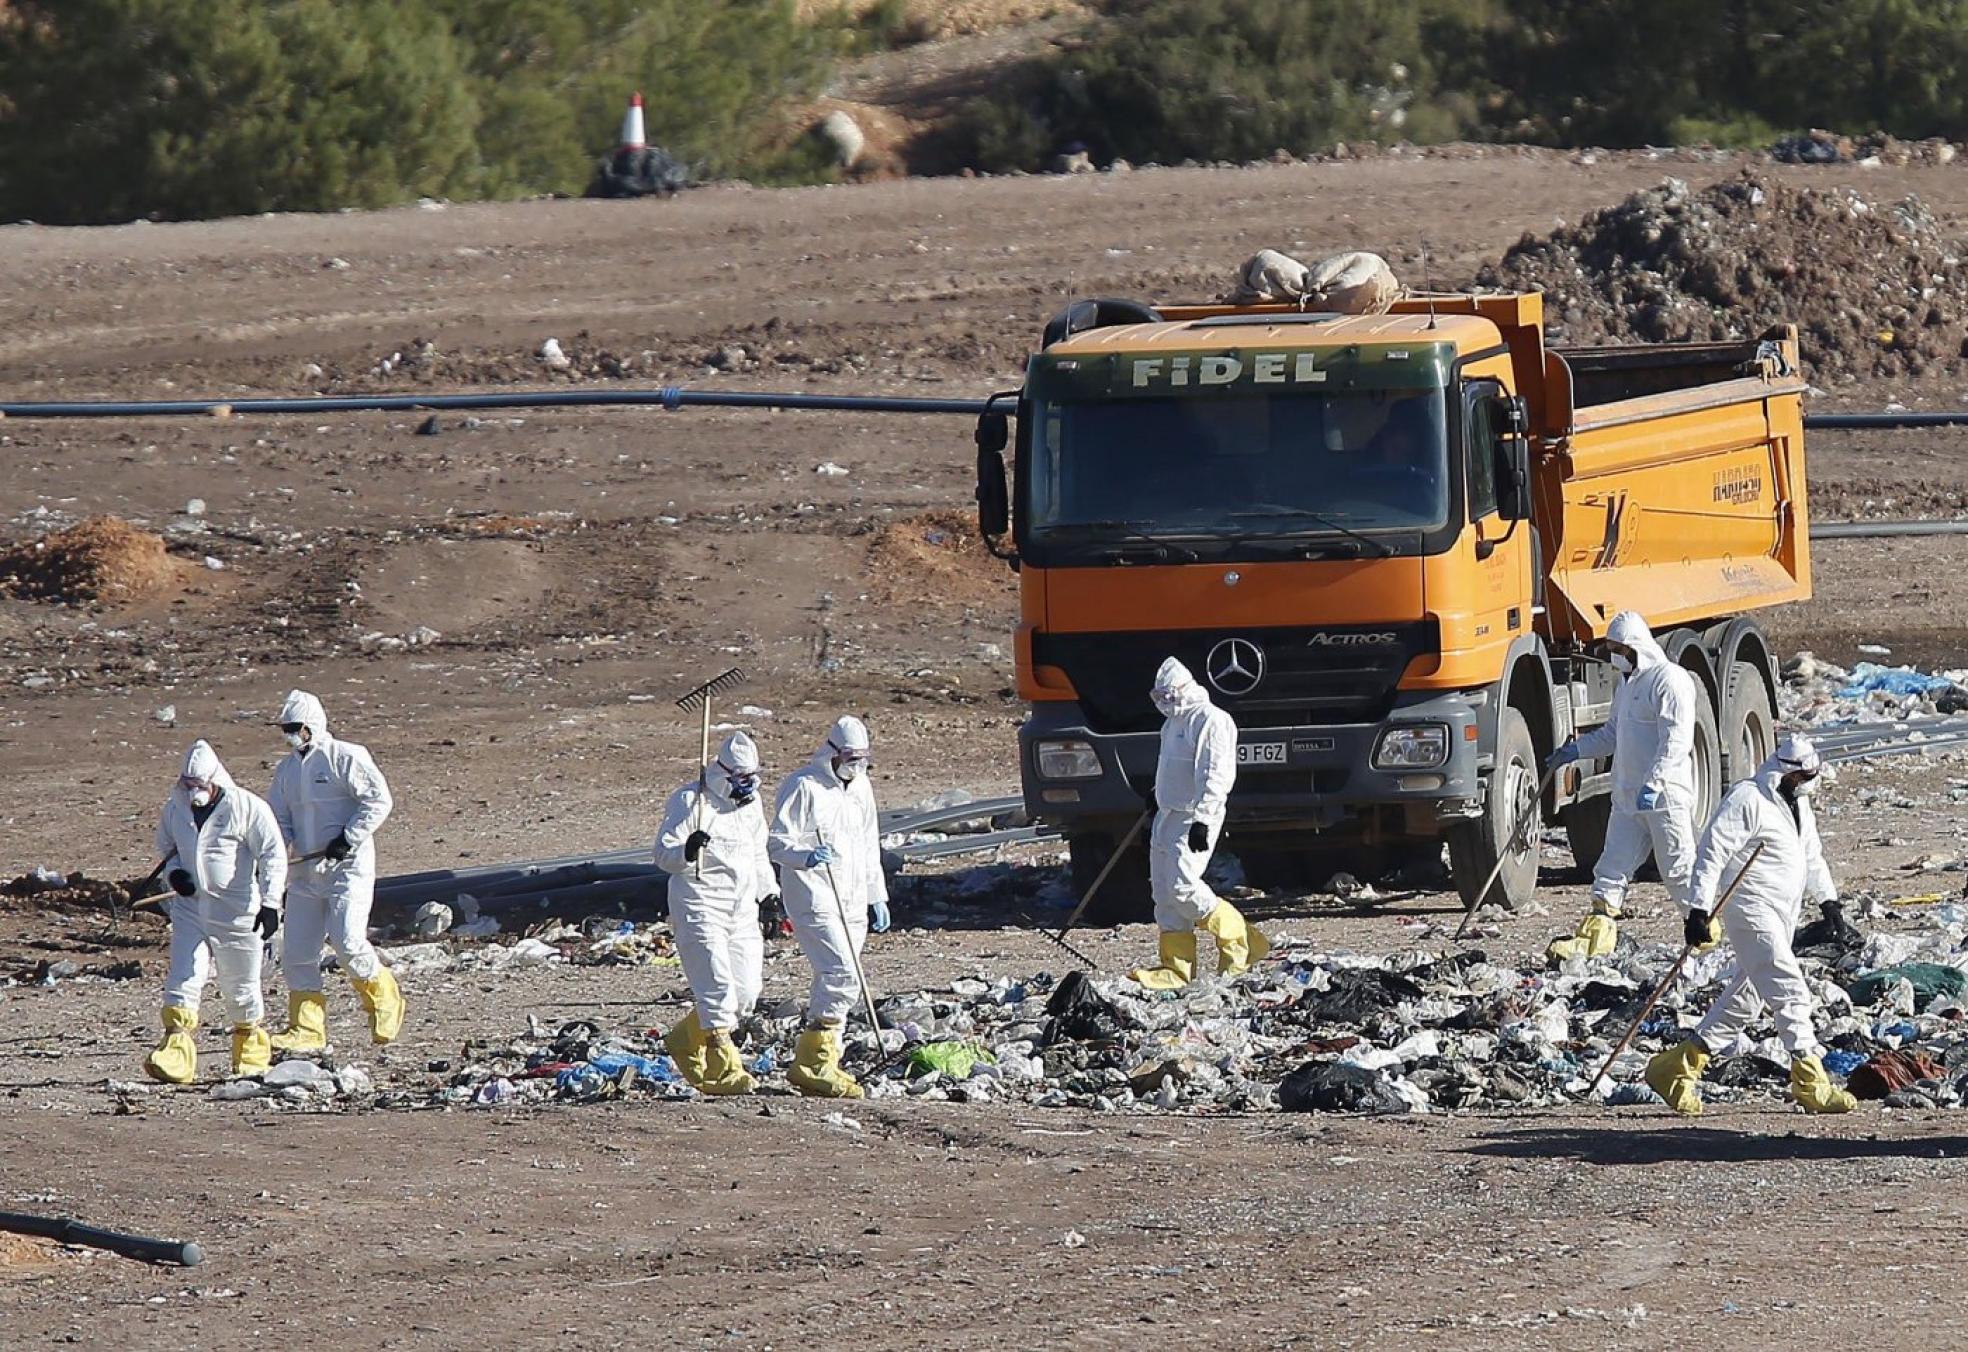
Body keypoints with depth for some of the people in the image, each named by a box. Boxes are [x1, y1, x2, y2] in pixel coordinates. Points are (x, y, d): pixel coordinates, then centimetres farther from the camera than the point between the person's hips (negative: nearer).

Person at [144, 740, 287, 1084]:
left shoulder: (246, 807, -11)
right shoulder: (176, 808, 4)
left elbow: (273, 856, -8)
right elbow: (167, 846, 22)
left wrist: (270, 903, -15)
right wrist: (174, 871, -1)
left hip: (236, 912, -4)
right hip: (190, 907, 4)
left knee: (241, 986, 7)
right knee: (183, 980, -10)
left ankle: (253, 1054, 27)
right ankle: (175, 1055, -17)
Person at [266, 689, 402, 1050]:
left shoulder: (346, 757, -7)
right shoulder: (287, 770, 15)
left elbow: (379, 800, -12)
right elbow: (279, 817, 17)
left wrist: (349, 838, -18)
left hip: (348, 867, -7)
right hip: (307, 869, 7)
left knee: (347, 941, -17)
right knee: (298, 950, 0)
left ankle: (384, 1000, 8)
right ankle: (306, 1029, 5)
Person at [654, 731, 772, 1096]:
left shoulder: (750, 802, 13)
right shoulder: (690, 801, -9)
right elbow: (663, 854, -13)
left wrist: (768, 896, 22)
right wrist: (687, 851, -33)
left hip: (742, 907, 7)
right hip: (700, 904, -7)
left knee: (746, 990, 4)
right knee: (717, 986, -17)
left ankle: (687, 1039, 26)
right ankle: (723, 1070, -18)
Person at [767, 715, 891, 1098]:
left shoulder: (860, 788, 16)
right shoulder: (803, 787, -8)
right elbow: (777, 842, -12)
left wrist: (877, 897, 24)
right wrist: (806, 855, -32)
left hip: (852, 903, 8)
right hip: (814, 898, -8)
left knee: (834, 980, 9)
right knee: (842, 975, -20)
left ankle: (818, 1065, 16)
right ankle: (813, 1062, -17)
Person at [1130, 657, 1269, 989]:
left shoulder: (1210, 722, -15)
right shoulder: (1174, 721, 17)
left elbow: (1215, 776, -21)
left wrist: (1201, 820, -25)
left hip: (1194, 818, -10)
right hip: (1168, 814, 10)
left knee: (1182, 886, -16)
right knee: (1163, 890, 5)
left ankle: (1237, 940, -1)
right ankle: (1175, 967, 7)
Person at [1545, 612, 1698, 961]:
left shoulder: (1669, 680, -13)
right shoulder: (1627, 684, 18)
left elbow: (1676, 741, -21)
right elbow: (1613, 734, 29)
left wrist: (1653, 784, -28)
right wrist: (1574, 751, 18)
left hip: (1665, 795, -9)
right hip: (1628, 796, 9)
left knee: (1679, 868, -1)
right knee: (1612, 867, 5)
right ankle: (1593, 940, 4)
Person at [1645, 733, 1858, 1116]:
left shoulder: (1798, 804, 17)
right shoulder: (1748, 800, -13)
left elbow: (1812, 857, 30)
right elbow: (1712, 853, -15)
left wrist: (1828, 899, 20)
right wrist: (1699, 910, -20)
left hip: (1781, 918, 9)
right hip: (1751, 913, -9)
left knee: (1744, 999, 11)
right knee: (1789, 991, -15)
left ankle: (1676, 1068, 18)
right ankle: (1810, 1082, -16)